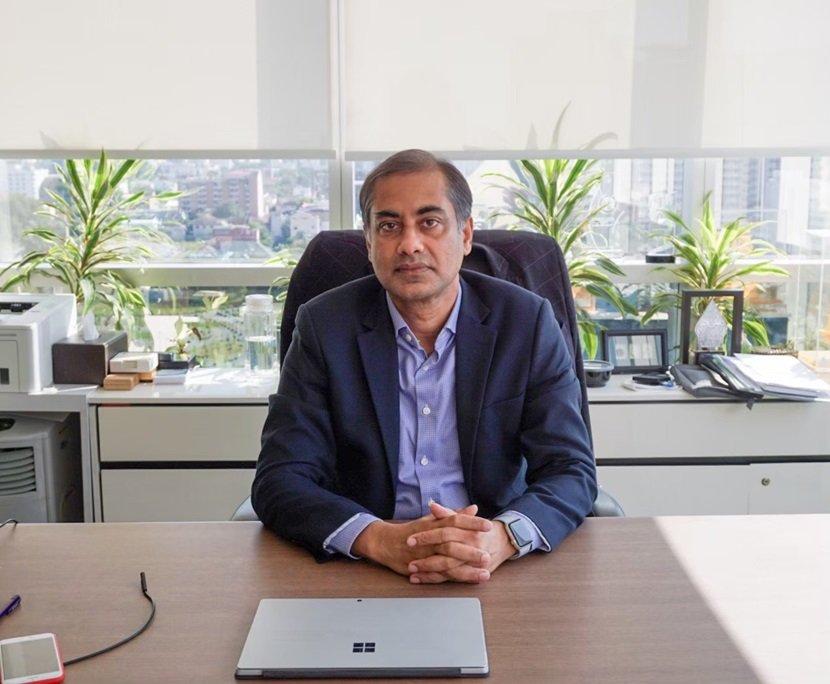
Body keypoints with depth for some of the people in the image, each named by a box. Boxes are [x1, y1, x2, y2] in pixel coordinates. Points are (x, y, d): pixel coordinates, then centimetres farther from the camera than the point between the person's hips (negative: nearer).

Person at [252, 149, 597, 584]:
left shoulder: (528, 321, -2)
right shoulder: (324, 326, -3)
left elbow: (572, 472, -5)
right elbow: (280, 479, -7)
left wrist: (503, 538, -26)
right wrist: (381, 539, -26)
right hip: (362, 570, 0)